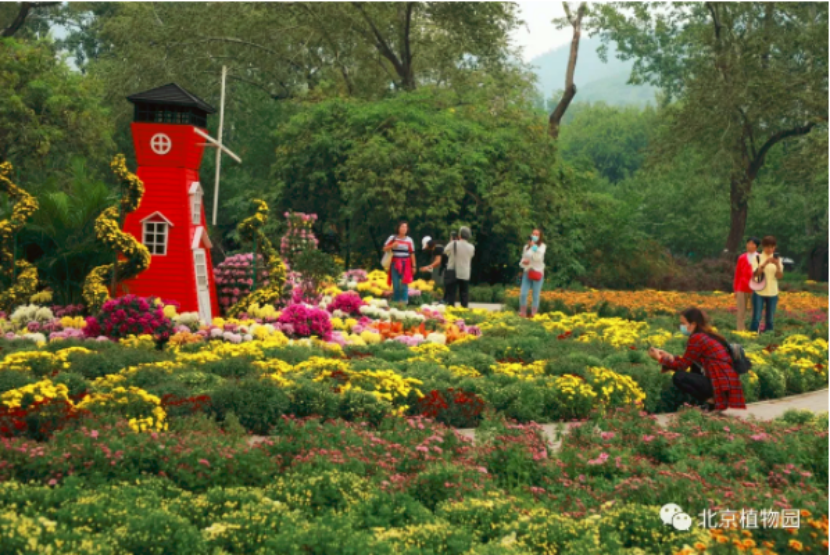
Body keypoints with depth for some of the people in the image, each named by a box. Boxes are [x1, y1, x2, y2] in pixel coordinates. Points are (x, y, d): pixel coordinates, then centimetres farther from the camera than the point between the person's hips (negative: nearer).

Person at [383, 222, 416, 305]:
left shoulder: (409, 240, 4)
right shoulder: (392, 238, 3)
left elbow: (412, 253, 6)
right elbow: (385, 249, 4)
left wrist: (413, 266, 4)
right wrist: (392, 246, -15)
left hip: (405, 264, 0)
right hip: (395, 264, 0)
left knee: (404, 283, -7)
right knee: (395, 284, 2)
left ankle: (404, 301, -3)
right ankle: (395, 301, 11)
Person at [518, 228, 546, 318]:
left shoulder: (542, 246, 0)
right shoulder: (526, 247, 10)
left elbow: (538, 258, -16)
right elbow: (522, 261, 16)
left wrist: (534, 246, -22)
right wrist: (523, 262, -7)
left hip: (537, 273, -2)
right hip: (527, 272, 2)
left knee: (536, 296, 0)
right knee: (523, 294, -9)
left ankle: (533, 314, 7)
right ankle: (522, 313, 3)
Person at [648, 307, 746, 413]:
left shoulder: (696, 338, -9)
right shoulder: (709, 336, 17)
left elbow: (682, 365, -2)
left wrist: (660, 358, 9)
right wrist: (668, 357, 21)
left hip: (722, 387, -9)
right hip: (730, 384, 9)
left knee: (678, 377, -9)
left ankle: (711, 401, -5)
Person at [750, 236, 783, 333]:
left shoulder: (777, 259, 7)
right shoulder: (757, 258, 1)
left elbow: (780, 276, -2)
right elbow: (755, 274, -12)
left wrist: (777, 265, -20)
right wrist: (765, 263, -24)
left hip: (772, 293, 2)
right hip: (759, 292, -2)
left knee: (769, 320, 4)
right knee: (756, 319, -6)